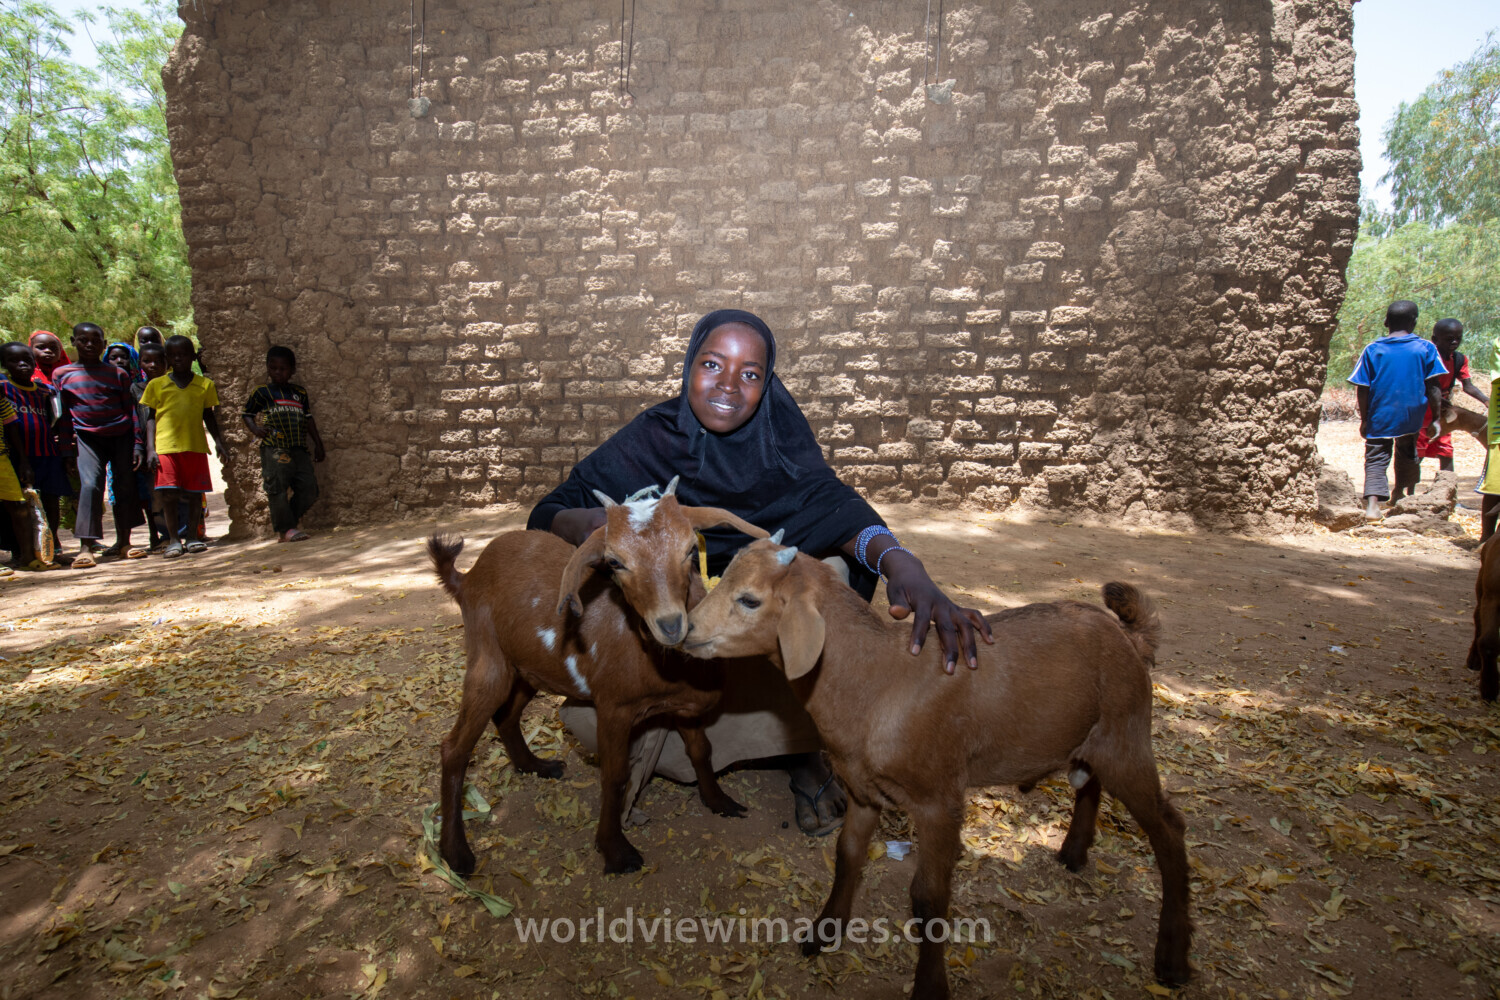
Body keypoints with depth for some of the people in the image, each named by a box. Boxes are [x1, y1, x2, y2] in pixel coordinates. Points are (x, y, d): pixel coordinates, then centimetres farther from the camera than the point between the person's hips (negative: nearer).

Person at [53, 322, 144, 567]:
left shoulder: (117, 374, 8)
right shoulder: (61, 374, 9)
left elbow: (131, 410, 7)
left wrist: (137, 445, 1)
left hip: (121, 434, 1)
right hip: (87, 436, -1)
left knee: (125, 486, 1)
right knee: (90, 484, -17)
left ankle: (123, 542, 12)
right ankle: (85, 547, -19)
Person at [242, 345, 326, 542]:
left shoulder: (300, 393, 15)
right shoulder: (262, 392, 5)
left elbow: (308, 419, 19)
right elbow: (247, 414, 10)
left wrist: (318, 444, 18)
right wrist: (255, 429, -9)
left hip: (299, 449, 4)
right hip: (273, 449, -4)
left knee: (308, 487, -1)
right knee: (278, 488, -7)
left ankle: (286, 520, 15)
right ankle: (286, 528, 2)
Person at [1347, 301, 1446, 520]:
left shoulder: (1372, 350, -2)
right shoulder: (1426, 348, -1)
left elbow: (1362, 389, -3)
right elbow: (1433, 388, -2)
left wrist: (1364, 419, 6)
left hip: (1379, 417, -1)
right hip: (1411, 417, 1)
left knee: (1376, 459, 0)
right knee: (1407, 457, 23)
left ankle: (1372, 503, -19)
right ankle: (1399, 497, 33)